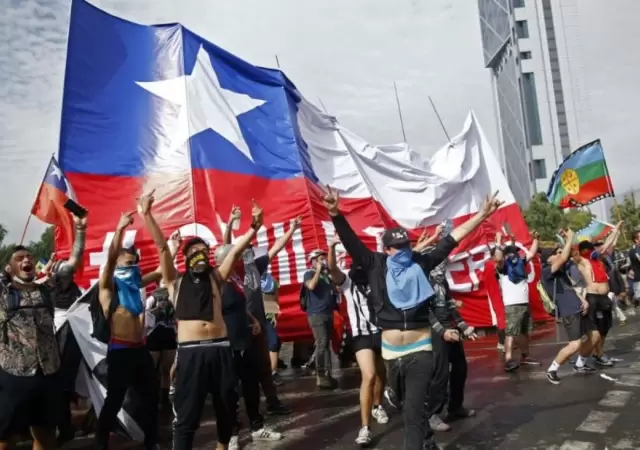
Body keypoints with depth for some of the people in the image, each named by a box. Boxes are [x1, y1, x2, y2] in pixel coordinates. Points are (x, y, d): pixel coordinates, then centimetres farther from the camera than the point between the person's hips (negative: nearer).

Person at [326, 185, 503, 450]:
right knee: (409, 407, 21)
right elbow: (351, 241, -11)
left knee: (414, 410, -8)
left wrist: (482, 215, -3)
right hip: (391, 352, 3)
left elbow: (452, 239, -1)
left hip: (419, 350, -2)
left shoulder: (421, 264, -1)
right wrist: (335, 214, -26)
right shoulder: (376, 265, -1)